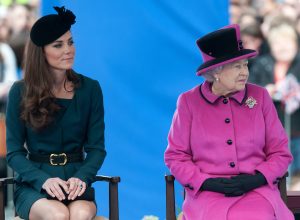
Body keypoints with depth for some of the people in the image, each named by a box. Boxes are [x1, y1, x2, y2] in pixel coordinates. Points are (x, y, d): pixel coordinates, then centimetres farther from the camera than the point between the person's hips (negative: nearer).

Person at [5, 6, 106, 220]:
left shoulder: (89, 89, 6)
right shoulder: (21, 92, 1)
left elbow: (96, 147, 5)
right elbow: (14, 152, 1)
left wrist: (82, 177, -16)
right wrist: (44, 179, -18)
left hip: (75, 181, 1)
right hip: (33, 185, -1)